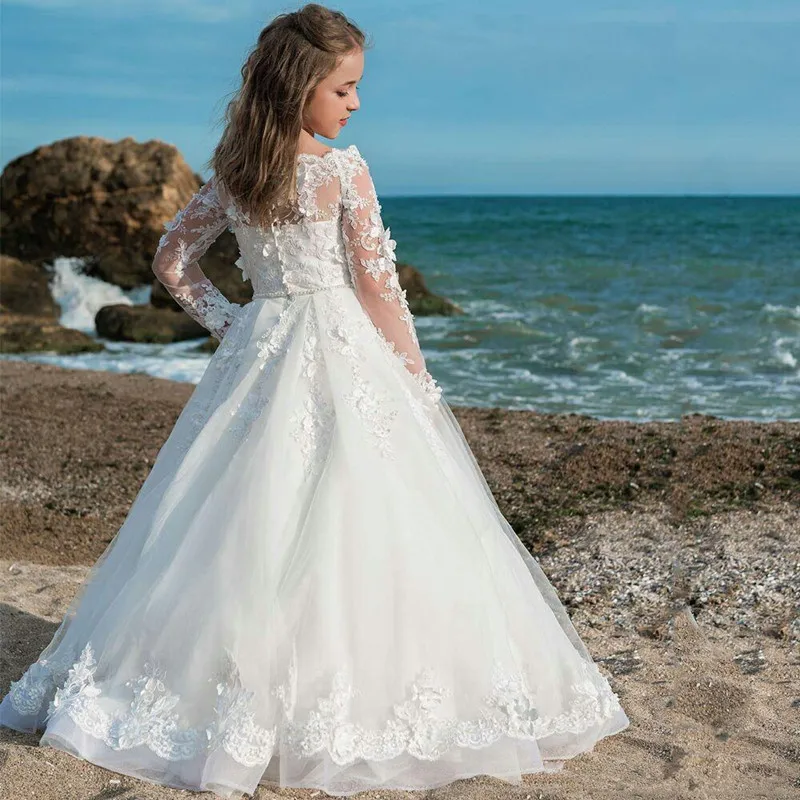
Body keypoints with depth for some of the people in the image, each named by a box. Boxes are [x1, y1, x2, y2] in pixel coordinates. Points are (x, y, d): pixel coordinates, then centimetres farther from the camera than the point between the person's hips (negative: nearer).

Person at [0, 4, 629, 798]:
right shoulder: (343, 169, -12)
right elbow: (378, 288, -10)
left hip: (256, 349, 6)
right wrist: (420, 381, -1)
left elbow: (171, 262, 12)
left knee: (242, 528, 11)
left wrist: (226, 320, 13)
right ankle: (339, 701, 5)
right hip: (341, 354, -6)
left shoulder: (231, 173, 5)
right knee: (345, 530, 0)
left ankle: (238, 694, 19)